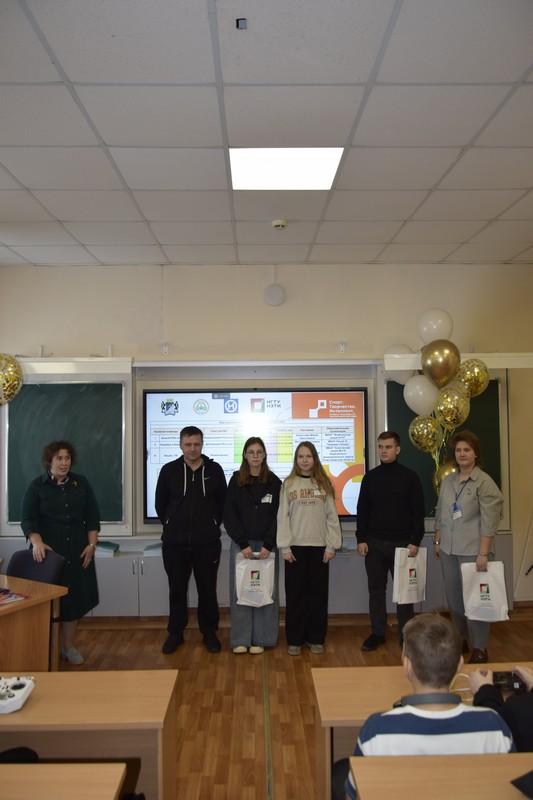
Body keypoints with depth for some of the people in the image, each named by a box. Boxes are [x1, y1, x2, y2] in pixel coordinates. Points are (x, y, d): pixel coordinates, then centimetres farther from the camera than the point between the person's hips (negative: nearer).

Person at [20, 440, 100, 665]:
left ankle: (68, 646, 18)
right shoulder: (37, 486, -1)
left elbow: (92, 516, 7)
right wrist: (37, 542, -21)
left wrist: (91, 544, -1)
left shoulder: (81, 483, 6)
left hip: (77, 551, 2)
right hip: (49, 550, -2)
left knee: (75, 597, 4)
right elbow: (27, 519, -6)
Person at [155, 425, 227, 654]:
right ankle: (175, 633, 27)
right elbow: (160, 504, 8)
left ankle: (209, 632, 25)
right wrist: (172, 526, 9)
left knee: (207, 590, 9)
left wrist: (212, 524, 9)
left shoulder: (214, 469, -1)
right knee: (177, 590, 11)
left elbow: (223, 502, 9)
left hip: (207, 543, 0)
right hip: (175, 543, 0)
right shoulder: (169, 470, -2)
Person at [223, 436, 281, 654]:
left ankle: (260, 639, 13)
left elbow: (277, 516, 0)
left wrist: (268, 545, -10)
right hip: (240, 544, 0)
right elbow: (230, 515, 0)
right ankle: (241, 639, 13)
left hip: (266, 545, 0)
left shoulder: (274, 482, 3)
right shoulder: (236, 481, 3)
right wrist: (243, 544, -9)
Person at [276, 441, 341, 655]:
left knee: (318, 593, 7)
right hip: (295, 546, -1)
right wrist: (285, 546, -7)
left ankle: (316, 638, 20)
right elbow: (283, 517, -1)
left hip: (319, 547, 1)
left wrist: (332, 545, -2)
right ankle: (294, 639, 16)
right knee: (295, 593, 5)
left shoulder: (324, 484, 5)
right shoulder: (288, 484, 2)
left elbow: (332, 517, 3)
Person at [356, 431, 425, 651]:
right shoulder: (370, 477, 5)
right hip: (374, 543, 2)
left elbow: (418, 511, -3)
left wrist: (415, 541, -8)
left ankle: (406, 634, 18)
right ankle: (377, 633, 19)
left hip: (402, 542, -2)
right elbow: (362, 510, 7)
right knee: (376, 589, 8)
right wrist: (361, 539, 0)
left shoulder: (409, 476, -2)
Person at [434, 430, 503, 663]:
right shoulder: (447, 481, 8)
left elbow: (489, 521, -13)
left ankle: (480, 648, 15)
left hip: (472, 550, -5)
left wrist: (483, 553, -17)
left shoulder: (484, 482, -9)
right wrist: (437, 541, 13)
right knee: (453, 597, 12)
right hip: (449, 549, 5)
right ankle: (460, 639, 29)